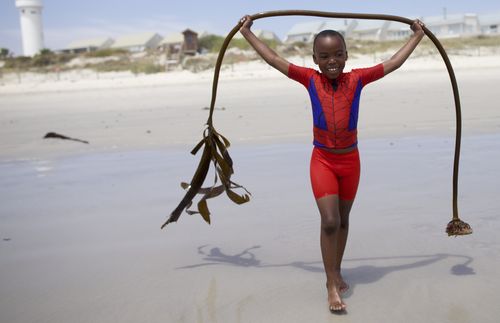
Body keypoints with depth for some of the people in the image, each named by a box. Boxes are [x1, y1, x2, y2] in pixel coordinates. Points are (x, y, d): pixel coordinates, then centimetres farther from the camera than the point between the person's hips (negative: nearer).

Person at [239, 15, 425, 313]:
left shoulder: (357, 79, -4)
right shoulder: (310, 79, -5)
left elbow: (393, 63, 6)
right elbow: (273, 59, 0)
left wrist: (417, 36, 13)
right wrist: (247, 32, 5)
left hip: (350, 160, 2)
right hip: (323, 160, -2)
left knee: (343, 220, 14)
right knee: (329, 221, -11)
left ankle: (336, 274, 30)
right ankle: (332, 286, -2)